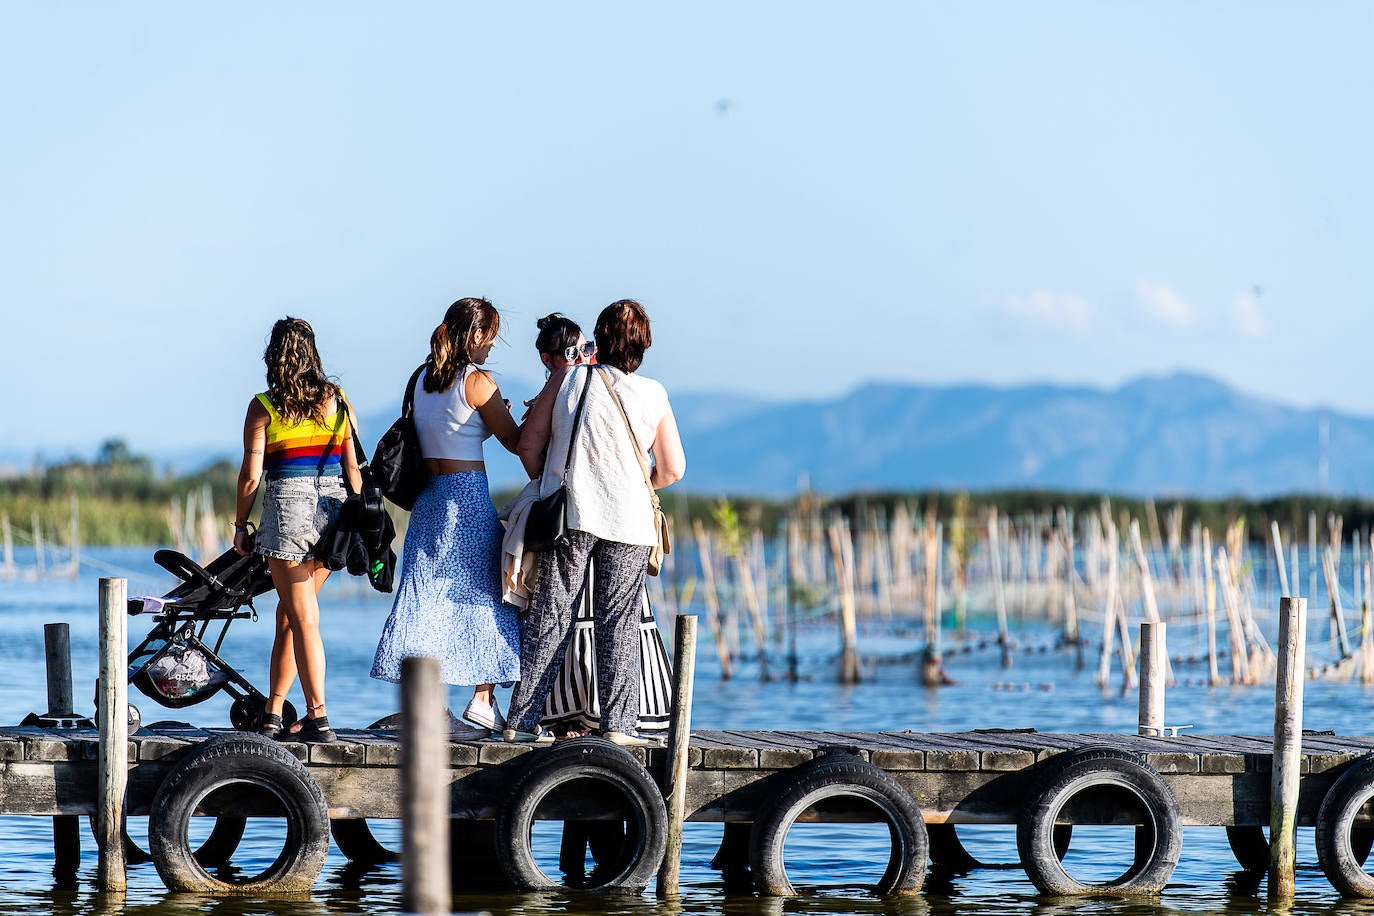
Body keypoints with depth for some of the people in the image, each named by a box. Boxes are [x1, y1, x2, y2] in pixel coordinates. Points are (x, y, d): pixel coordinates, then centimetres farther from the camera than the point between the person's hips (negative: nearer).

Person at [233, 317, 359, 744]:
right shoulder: (337, 400, 6)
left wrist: (240, 524, 7)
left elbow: (251, 475, -4)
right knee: (289, 613, 17)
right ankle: (273, 710, 21)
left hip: (288, 506, -4)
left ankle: (317, 716, -8)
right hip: (334, 509, 4)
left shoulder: (263, 407, -4)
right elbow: (353, 468, 6)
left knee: (303, 618, -2)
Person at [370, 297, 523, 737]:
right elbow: (516, 442, -4)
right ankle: (482, 702, 4)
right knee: (484, 594, 5)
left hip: (428, 497, 6)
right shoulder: (478, 381, -9)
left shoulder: (423, 380, 11)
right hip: (469, 497, -6)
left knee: (427, 596, 5)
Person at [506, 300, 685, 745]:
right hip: (628, 520, -1)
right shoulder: (652, 395, -1)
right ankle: (616, 724, 0)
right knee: (619, 623, 5)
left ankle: (521, 720, 5)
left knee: (547, 618, 6)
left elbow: (527, 446, 2)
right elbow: (672, 470, 3)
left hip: (568, 512, 1)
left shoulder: (569, 379, -1)